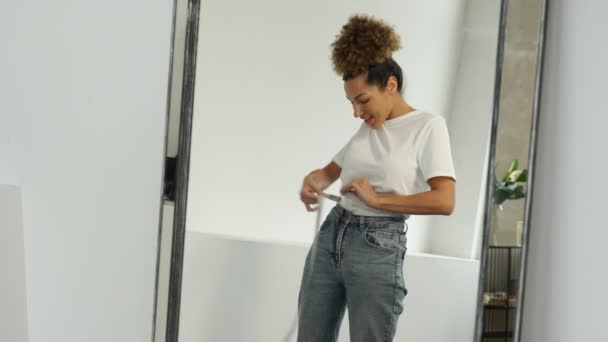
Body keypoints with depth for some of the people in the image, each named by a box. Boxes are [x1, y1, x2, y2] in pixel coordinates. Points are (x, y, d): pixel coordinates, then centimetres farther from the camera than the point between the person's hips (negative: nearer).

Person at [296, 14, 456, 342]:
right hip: (330, 235, 7)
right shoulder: (367, 128, 14)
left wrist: (378, 199, -13)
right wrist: (311, 182, 3)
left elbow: (444, 201, -14)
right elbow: (329, 171, 26)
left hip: (378, 247, -6)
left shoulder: (428, 125, -4)